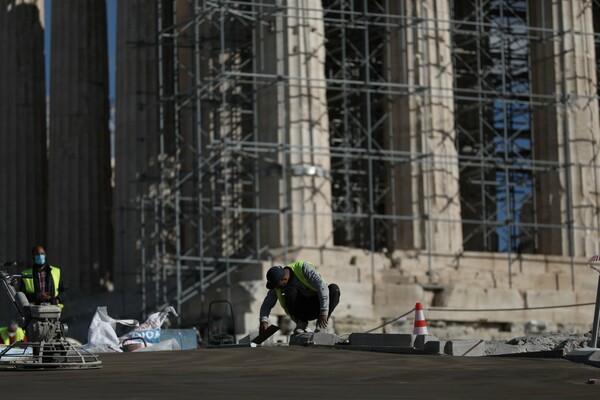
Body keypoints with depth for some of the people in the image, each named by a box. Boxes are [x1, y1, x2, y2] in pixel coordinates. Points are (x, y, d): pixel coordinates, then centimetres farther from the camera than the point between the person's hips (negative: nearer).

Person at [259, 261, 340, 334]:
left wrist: (324, 313, -35)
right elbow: (267, 304, -4)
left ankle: (321, 325, -22)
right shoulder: (277, 284, -7)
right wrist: (264, 321, -26)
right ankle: (301, 323, -14)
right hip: (301, 312, 1)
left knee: (334, 288, -30)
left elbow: (322, 286, -28)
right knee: (290, 291, -28)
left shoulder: (303, 268, -20)